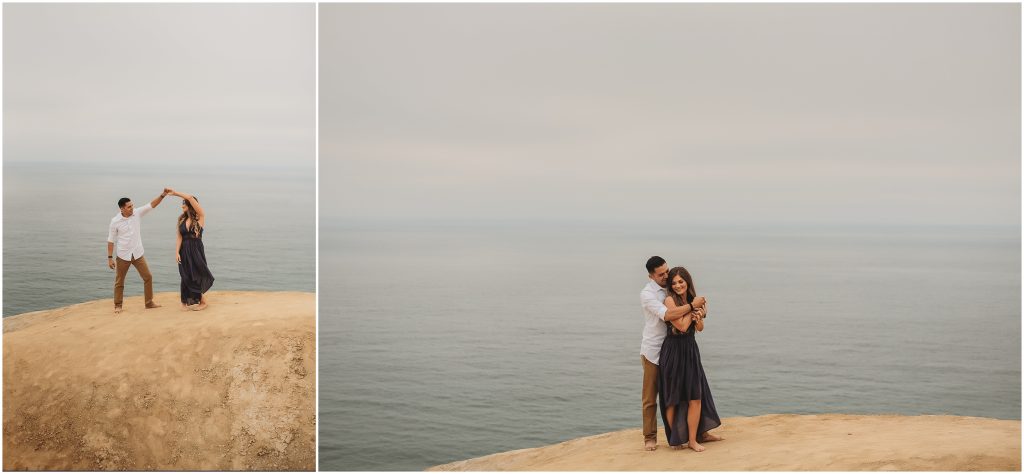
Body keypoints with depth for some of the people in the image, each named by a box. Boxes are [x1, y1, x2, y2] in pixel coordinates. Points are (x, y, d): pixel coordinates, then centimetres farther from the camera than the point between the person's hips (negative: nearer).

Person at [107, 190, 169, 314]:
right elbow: (111, 240, -6)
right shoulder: (115, 221, -12)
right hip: (122, 256, -3)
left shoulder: (137, 213, -6)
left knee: (148, 277, 3)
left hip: (137, 254, 3)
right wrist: (110, 258, -6)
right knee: (119, 281, 7)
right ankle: (118, 306, 21)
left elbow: (152, 205, -13)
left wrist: (163, 195, -29)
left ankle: (149, 303, 15)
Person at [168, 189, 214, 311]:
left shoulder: (200, 217, -7)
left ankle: (202, 302, 14)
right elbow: (179, 238, 1)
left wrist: (176, 193, -11)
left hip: (196, 251, -4)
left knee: (197, 276, -1)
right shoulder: (181, 220, 8)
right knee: (187, 278, 4)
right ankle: (188, 301, 13)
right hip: (184, 251, 4)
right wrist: (177, 252, -10)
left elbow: (190, 198, -18)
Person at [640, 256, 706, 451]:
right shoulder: (647, 294, -15)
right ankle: (650, 437, 9)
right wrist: (692, 305, -23)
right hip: (653, 350, -6)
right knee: (650, 396, 2)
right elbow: (667, 315, -29)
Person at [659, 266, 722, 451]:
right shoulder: (670, 300, -12)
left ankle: (698, 436, 19)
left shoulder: (692, 300, 8)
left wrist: (699, 318, -8)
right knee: (673, 398, 3)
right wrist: (692, 308, -8)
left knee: (696, 396, 8)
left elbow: (700, 328, 13)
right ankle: (675, 438, 15)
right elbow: (682, 326, -17)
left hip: (690, 350, 6)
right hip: (673, 351, -6)